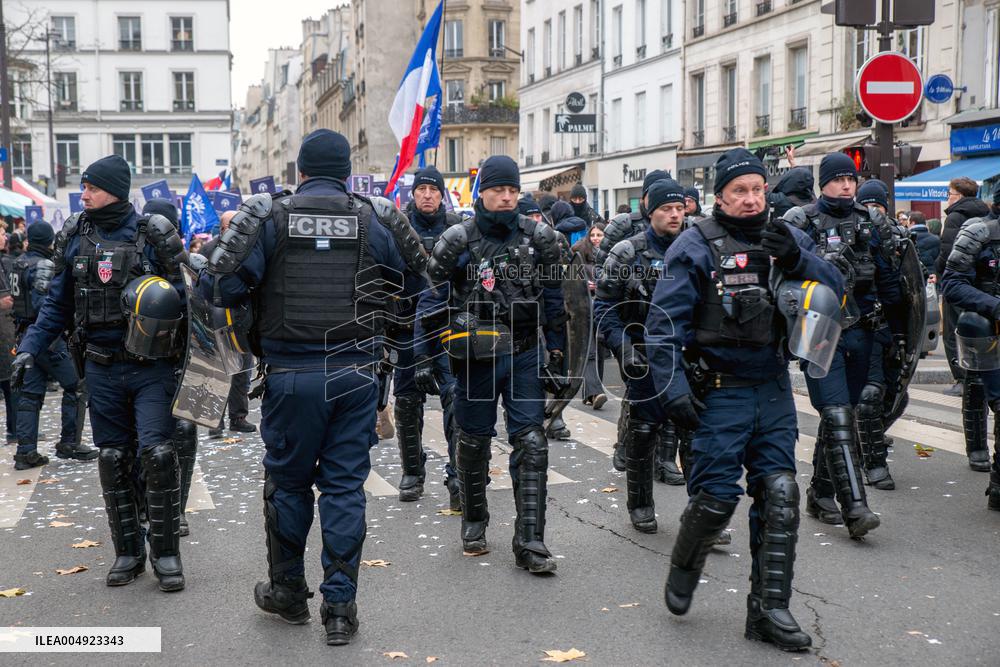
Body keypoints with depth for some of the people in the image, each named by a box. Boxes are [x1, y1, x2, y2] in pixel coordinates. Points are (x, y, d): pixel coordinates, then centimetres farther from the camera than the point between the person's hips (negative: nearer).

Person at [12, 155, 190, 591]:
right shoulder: (74, 239, 5)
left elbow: (182, 293, 1)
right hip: (102, 369, 4)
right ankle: (128, 552, 21)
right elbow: (57, 304, 11)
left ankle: (166, 552, 3)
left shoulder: (152, 236, -5)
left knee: (156, 452, -12)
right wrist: (29, 349, 1)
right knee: (113, 460, 8)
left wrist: (162, 302, -20)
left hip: (151, 365, -4)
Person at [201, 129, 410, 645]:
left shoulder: (273, 217, -3)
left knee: (287, 481, 14)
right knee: (345, 486, 7)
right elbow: (402, 280, 11)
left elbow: (224, 284, -9)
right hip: (355, 374, 1)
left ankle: (288, 592, 29)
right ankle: (339, 607, 11)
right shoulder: (369, 221, 2)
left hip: (292, 374, -1)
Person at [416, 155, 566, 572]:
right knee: (473, 441, 13)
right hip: (475, 358, -1)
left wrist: (557, 349, 7)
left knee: (531, 444, -6)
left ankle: (529, 543, -3)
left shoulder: (539, 239, 3)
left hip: (524, 355, 1)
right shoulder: (458, 241, -3)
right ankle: (474, 522, 33)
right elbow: (432, 299, 1)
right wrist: (423, 354, -3)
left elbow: (554, 297, 9)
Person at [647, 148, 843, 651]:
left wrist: (796, 259, -18)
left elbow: (835, 290, 0)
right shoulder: (697, 245, -8)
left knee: (780, 494, 2)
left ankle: (768, 609, 12)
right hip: (719, 391, -4)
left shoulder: (785, 238, 7)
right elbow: (664, 322, -11)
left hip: (774, 390, 5)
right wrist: (672, 388, -18)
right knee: (716, 496, -3)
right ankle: (683, 570, 28)